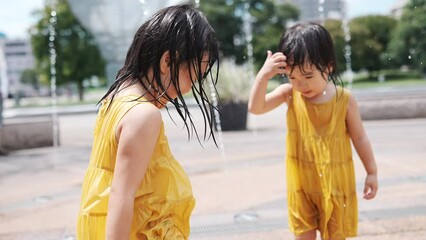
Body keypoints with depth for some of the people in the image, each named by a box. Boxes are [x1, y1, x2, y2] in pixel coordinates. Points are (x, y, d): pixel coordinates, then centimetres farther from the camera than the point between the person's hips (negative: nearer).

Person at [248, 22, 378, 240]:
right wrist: (264, 74, -29)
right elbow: (255, 108, -18)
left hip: (336, 181, -1)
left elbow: (359, 137, -4)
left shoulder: (344, 99, -14)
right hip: (301, 182, 2)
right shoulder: (289, 93, -9)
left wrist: (372, 172, 2)